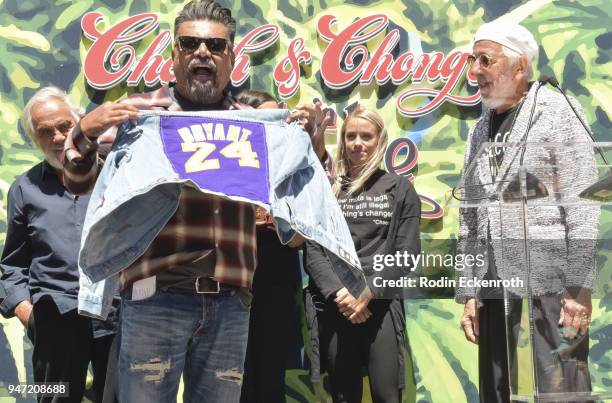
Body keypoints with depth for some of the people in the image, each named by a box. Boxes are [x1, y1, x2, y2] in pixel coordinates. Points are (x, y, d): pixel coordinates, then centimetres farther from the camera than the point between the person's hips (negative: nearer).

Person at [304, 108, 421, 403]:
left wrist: (368, 292, -10)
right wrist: (339, 293, -11)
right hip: (333, 306, 1)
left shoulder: (400, 188, 9)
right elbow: (312, 249, 3)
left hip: (381, 304, -1)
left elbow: (407, 253, 1)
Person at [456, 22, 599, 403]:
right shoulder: (480, 130, 17)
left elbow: (582, 206, -9)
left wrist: (579, 289, -14)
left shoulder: (557, 111, -1)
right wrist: (468, 293, 12)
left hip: (550, 290, -6)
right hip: (495, 296, 6)